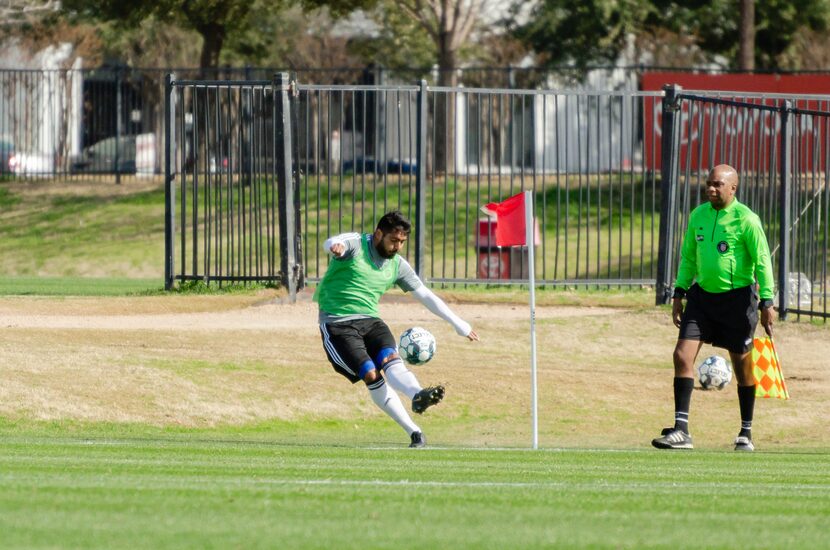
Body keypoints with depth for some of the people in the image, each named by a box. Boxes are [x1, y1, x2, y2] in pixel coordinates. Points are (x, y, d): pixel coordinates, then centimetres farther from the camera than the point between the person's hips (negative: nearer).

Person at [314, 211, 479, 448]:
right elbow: (332, 243, -28)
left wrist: (459, 324, 17)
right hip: (337, 324, -5)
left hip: (370, 321, 5)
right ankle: (414, 432, -27)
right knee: (371, 375, -20)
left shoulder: (397, 266, 12)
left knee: (390, 359, -26)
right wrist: (335, 247, -54)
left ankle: (418, 396, -53)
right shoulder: (356, 244, -5)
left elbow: (425, 295, 18)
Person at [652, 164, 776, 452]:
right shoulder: (699, 215, 6)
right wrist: (679, 293, 12)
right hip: (702, 295, 5)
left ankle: (746, 434, 20)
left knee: (742, 365, 6)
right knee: (682, 355, -9)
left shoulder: (746, 220, -12)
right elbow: (688, 257, 16)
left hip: (737, 297, -5)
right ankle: (681, 431, -9)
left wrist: (767, 303, -14)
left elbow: (762, 263, -10)